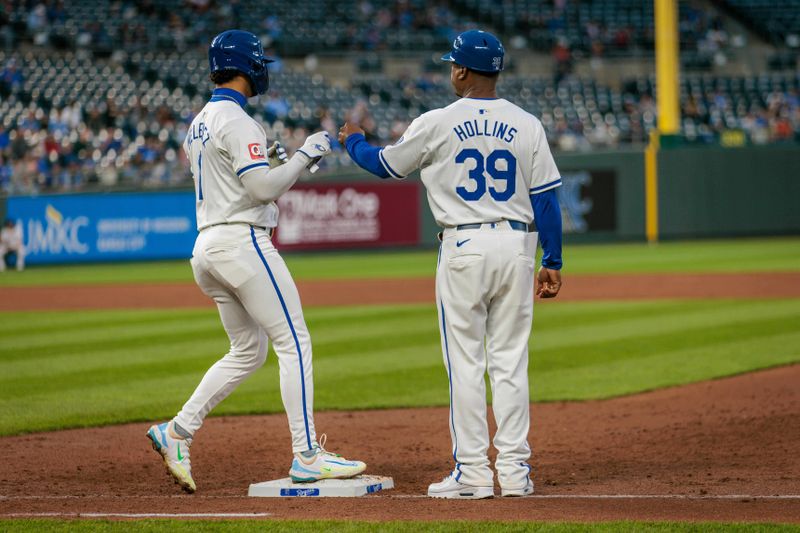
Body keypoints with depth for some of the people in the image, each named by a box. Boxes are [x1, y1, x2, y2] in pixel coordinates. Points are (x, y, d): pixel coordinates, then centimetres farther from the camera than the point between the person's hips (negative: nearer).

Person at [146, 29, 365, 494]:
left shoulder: (199, 125, 18)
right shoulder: (237, 121, -12)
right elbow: (262, 189, -20)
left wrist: (270, 161, 18)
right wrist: (305, 155, -9)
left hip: (207, 247, 10)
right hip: (242, 242, -10)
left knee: (248, 350, 17)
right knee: (294, 342, -6)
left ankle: (178, 431, 9)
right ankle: (307, 456, -8)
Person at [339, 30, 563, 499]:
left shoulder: (437, 124, -4)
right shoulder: (527, 125, 3)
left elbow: (384, 165, 10)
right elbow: (546, 197, 1)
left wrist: (354, 142, 31)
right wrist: (553, 261, 8)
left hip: (464, 247, -3)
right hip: (517, 247, 3)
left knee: (465, 362, 1)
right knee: (511, 362, 7)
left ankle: (473, 472, -1)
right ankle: (515, 470, 6)